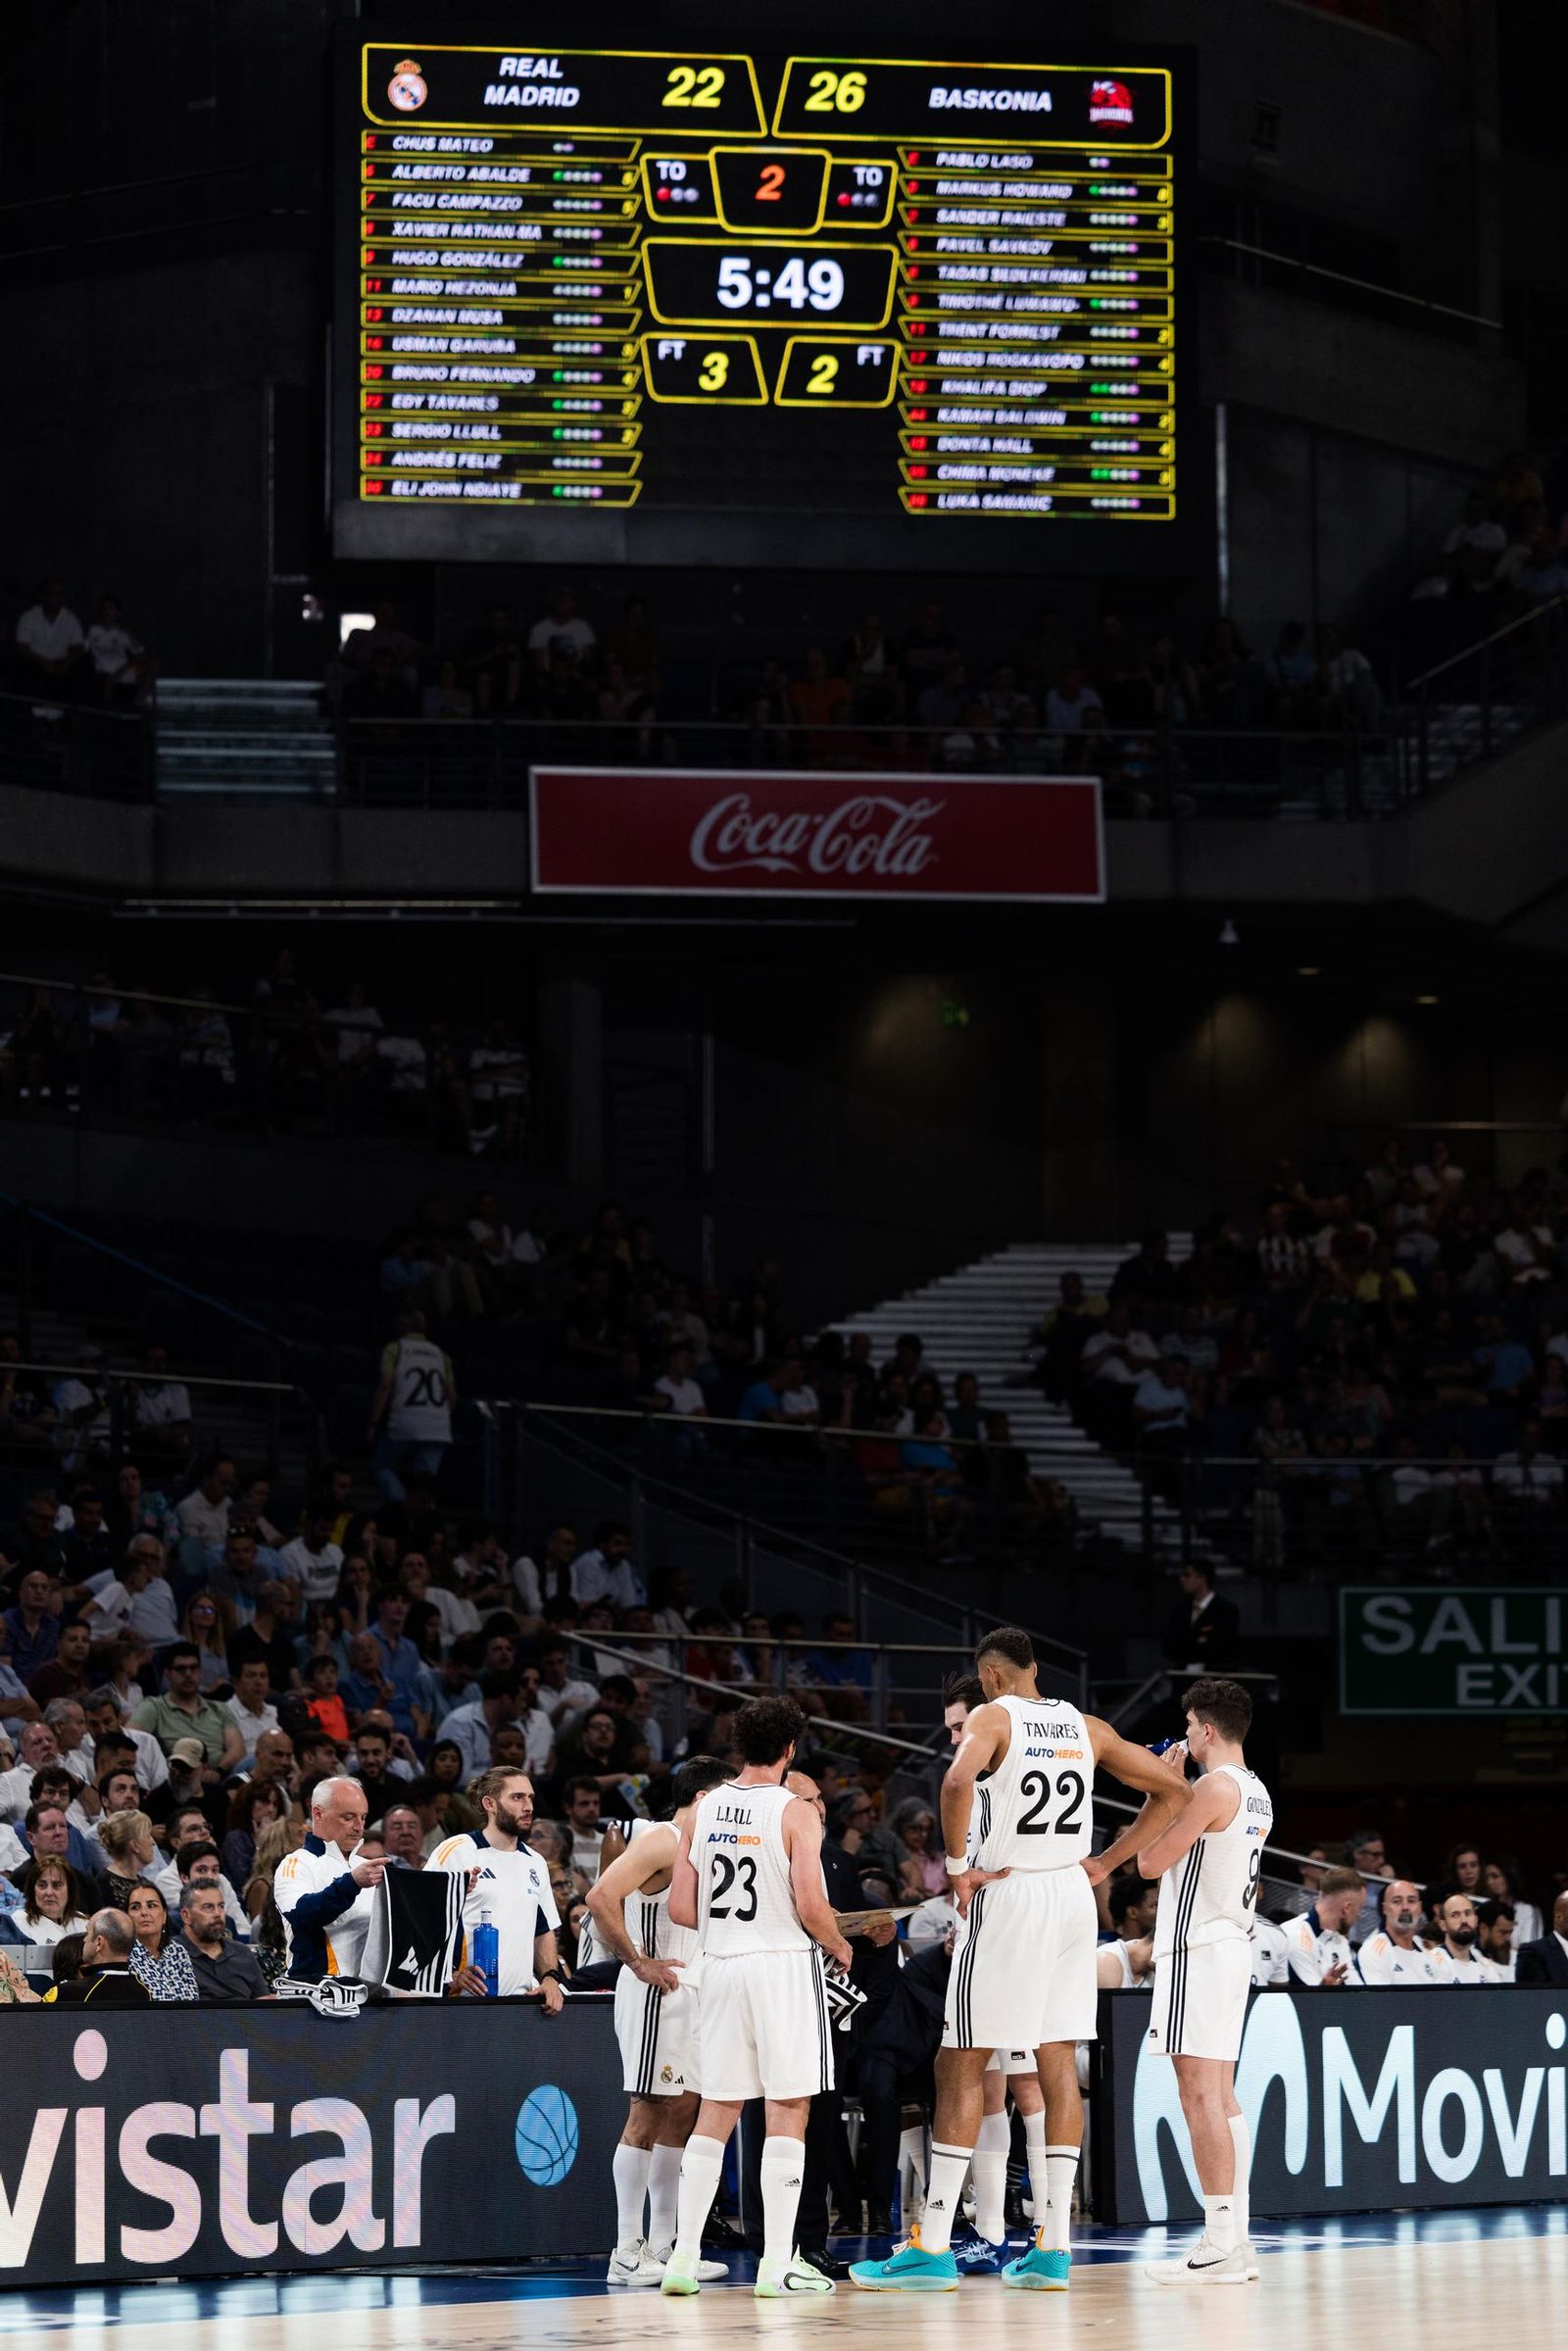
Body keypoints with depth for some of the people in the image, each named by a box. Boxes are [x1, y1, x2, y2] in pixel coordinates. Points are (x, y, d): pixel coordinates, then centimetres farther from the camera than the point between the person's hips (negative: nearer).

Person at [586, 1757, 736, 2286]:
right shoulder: (661, 1840, -12)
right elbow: (601, 1897, -25)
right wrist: (639, 1963, -20)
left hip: (688, 1993, 10)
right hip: (657, 1992, -10)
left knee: (682, 2112, 10)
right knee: (648, 2113, -9)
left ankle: (662, 2246, 14)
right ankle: (628, 2252, -8)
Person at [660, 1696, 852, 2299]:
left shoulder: (703, 1809, 6)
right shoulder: (796, 1813, -9)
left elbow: (680, 1908, 5)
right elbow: (811, 1905, -17)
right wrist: (840, 1947, 3)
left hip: (720, 1963, 5)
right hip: (783, 1963, -5)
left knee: (715, 2113, 11)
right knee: (787, 2112, 0)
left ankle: (684, 2256, 9)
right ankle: (777, 2265, -3)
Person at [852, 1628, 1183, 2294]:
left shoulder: (993, 1718, -6)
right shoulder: (1086, 1727, 11)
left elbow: (958, 1781, -27)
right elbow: (1173, 1790, 17)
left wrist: (958, 1866, -17)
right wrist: (1108, 1860, 20)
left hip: (1007, 1893, -6)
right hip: (1074, 1894, 6)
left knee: (961, 2064, -1)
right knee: (1058, 2065, 8)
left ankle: (933, 2248, -4)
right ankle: (1053, 2247, 5)